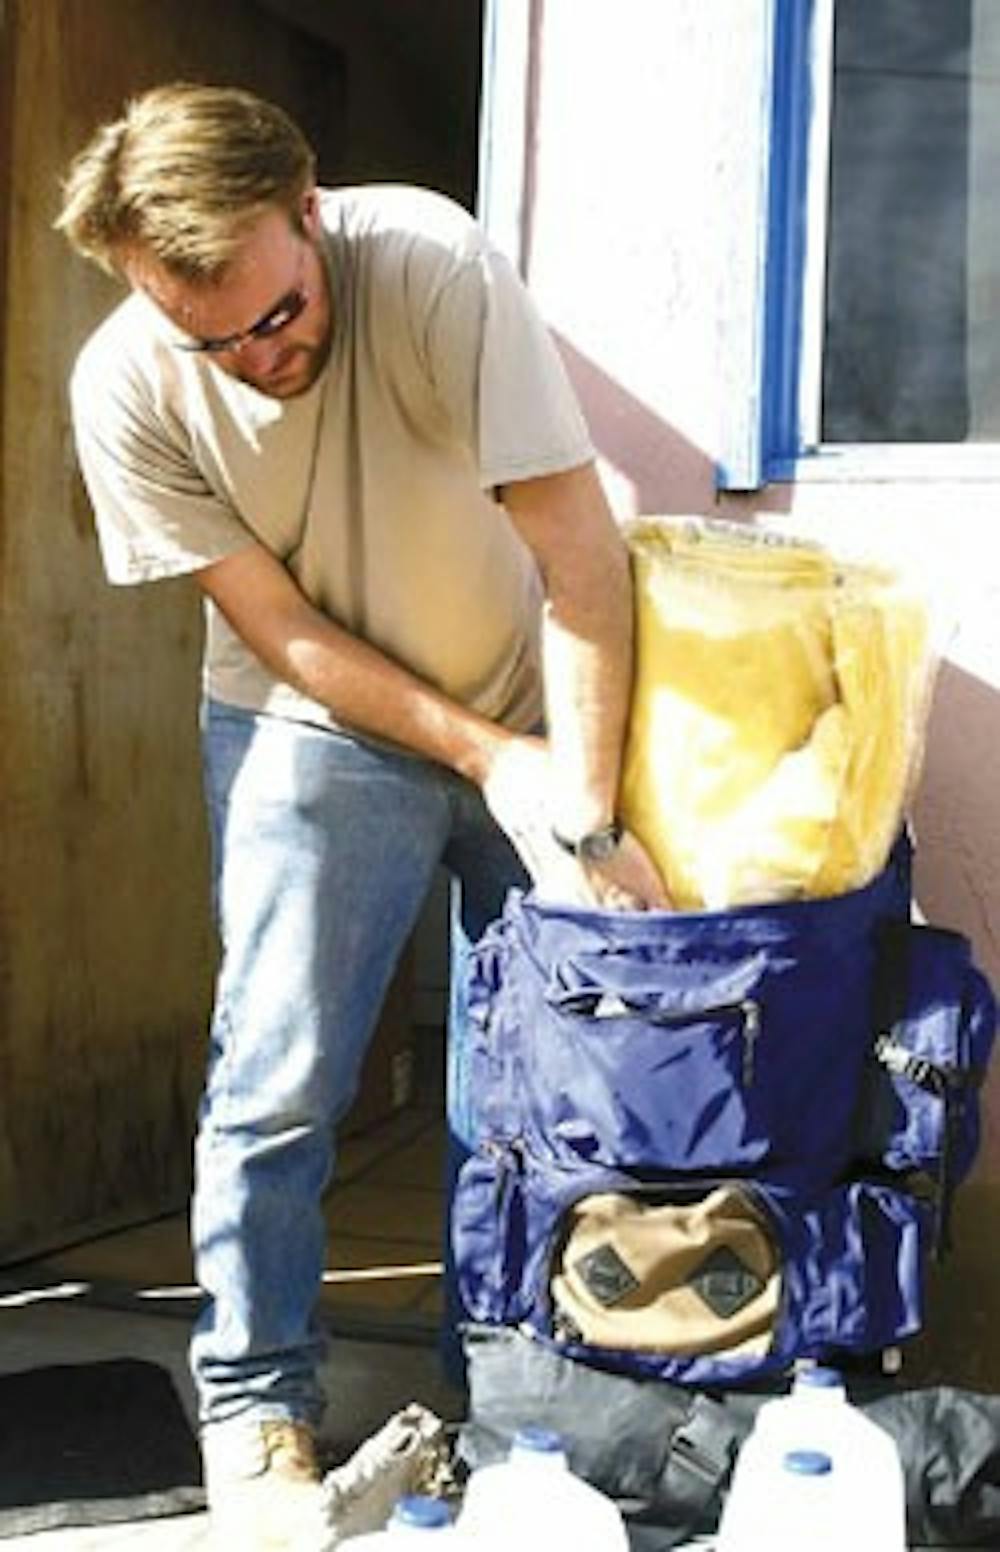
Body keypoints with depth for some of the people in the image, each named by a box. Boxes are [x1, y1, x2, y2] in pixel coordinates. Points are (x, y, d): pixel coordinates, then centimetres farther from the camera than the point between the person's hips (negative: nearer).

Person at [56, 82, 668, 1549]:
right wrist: (489, 757, -19)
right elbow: (282, 630, -14)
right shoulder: (126, 389, -20)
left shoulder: (434, 264, -27)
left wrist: (587, 817, -30)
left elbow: (580, 553, -27)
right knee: (277, 1083, -5)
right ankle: (256, 1413, 14)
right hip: (317, 731, 0)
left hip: (535, 705, 1)